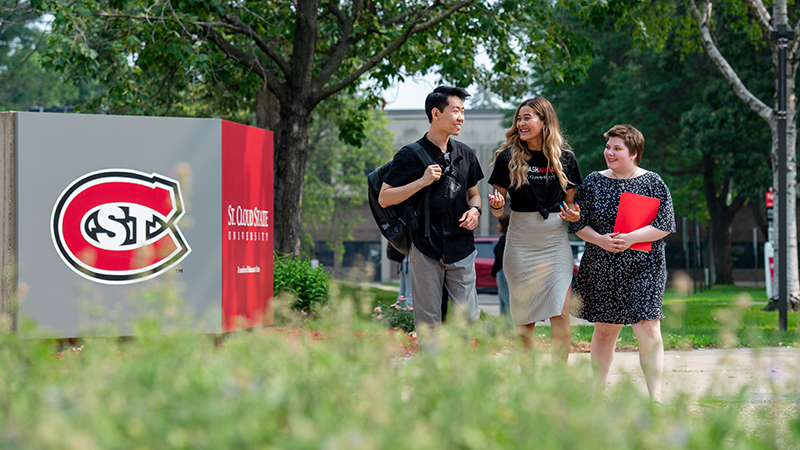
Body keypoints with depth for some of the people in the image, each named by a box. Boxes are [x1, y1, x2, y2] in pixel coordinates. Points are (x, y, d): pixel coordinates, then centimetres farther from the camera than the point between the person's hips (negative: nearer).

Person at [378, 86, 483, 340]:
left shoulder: (465, 154, 13)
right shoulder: (410, 155, -3)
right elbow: (384, 199, -6)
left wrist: (475, 210, 2)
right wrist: (422, 182, -16)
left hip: (461, 247, 4)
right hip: (425, 249, -4)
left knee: (467, 317, 0)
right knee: (428, 322, -1)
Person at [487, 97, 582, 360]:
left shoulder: (565, 158, 4)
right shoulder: (507, 158, 0)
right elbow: (497, 209, 4)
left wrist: (573, 214, -7)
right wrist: (497, 206, -19)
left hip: (555, 241, 0)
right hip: (520, 242, 0)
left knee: (561, 315, -8)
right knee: (524, 318, 3)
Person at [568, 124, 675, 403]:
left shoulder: (653, 183, 2)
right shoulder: (594, 182, 7)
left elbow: (664, 225, -4)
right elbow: (578, 223, 7)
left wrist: (631, 238, -16)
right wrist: (599, 240, -11)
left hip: (643, 269, -2)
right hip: (601, 270, 2)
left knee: (648, 330, -10)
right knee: (605, 329, 10)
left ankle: (656, 397, -10)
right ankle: (599, 390, 22)